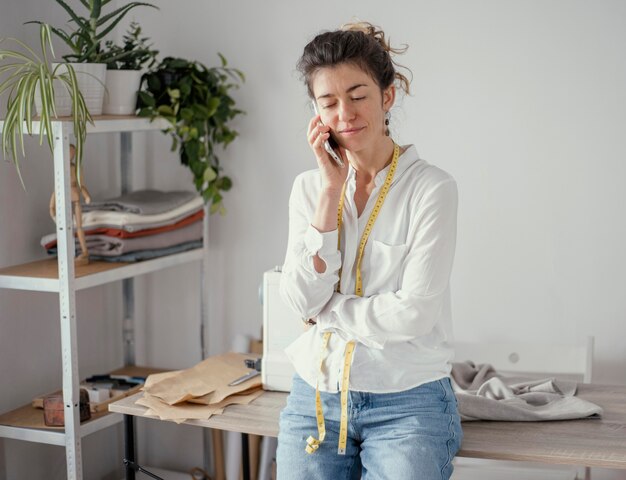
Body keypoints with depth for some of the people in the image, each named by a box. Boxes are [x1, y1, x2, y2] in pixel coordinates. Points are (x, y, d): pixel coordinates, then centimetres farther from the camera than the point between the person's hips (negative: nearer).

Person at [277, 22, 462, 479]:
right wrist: (331, 191, -10)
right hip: (316, 396, 4)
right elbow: (304, 299, -7)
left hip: (407, 402, -4)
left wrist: (325, 310, -6)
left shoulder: (432, 187, -11)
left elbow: (413, 313, -17)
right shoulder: (308, 187, 4)